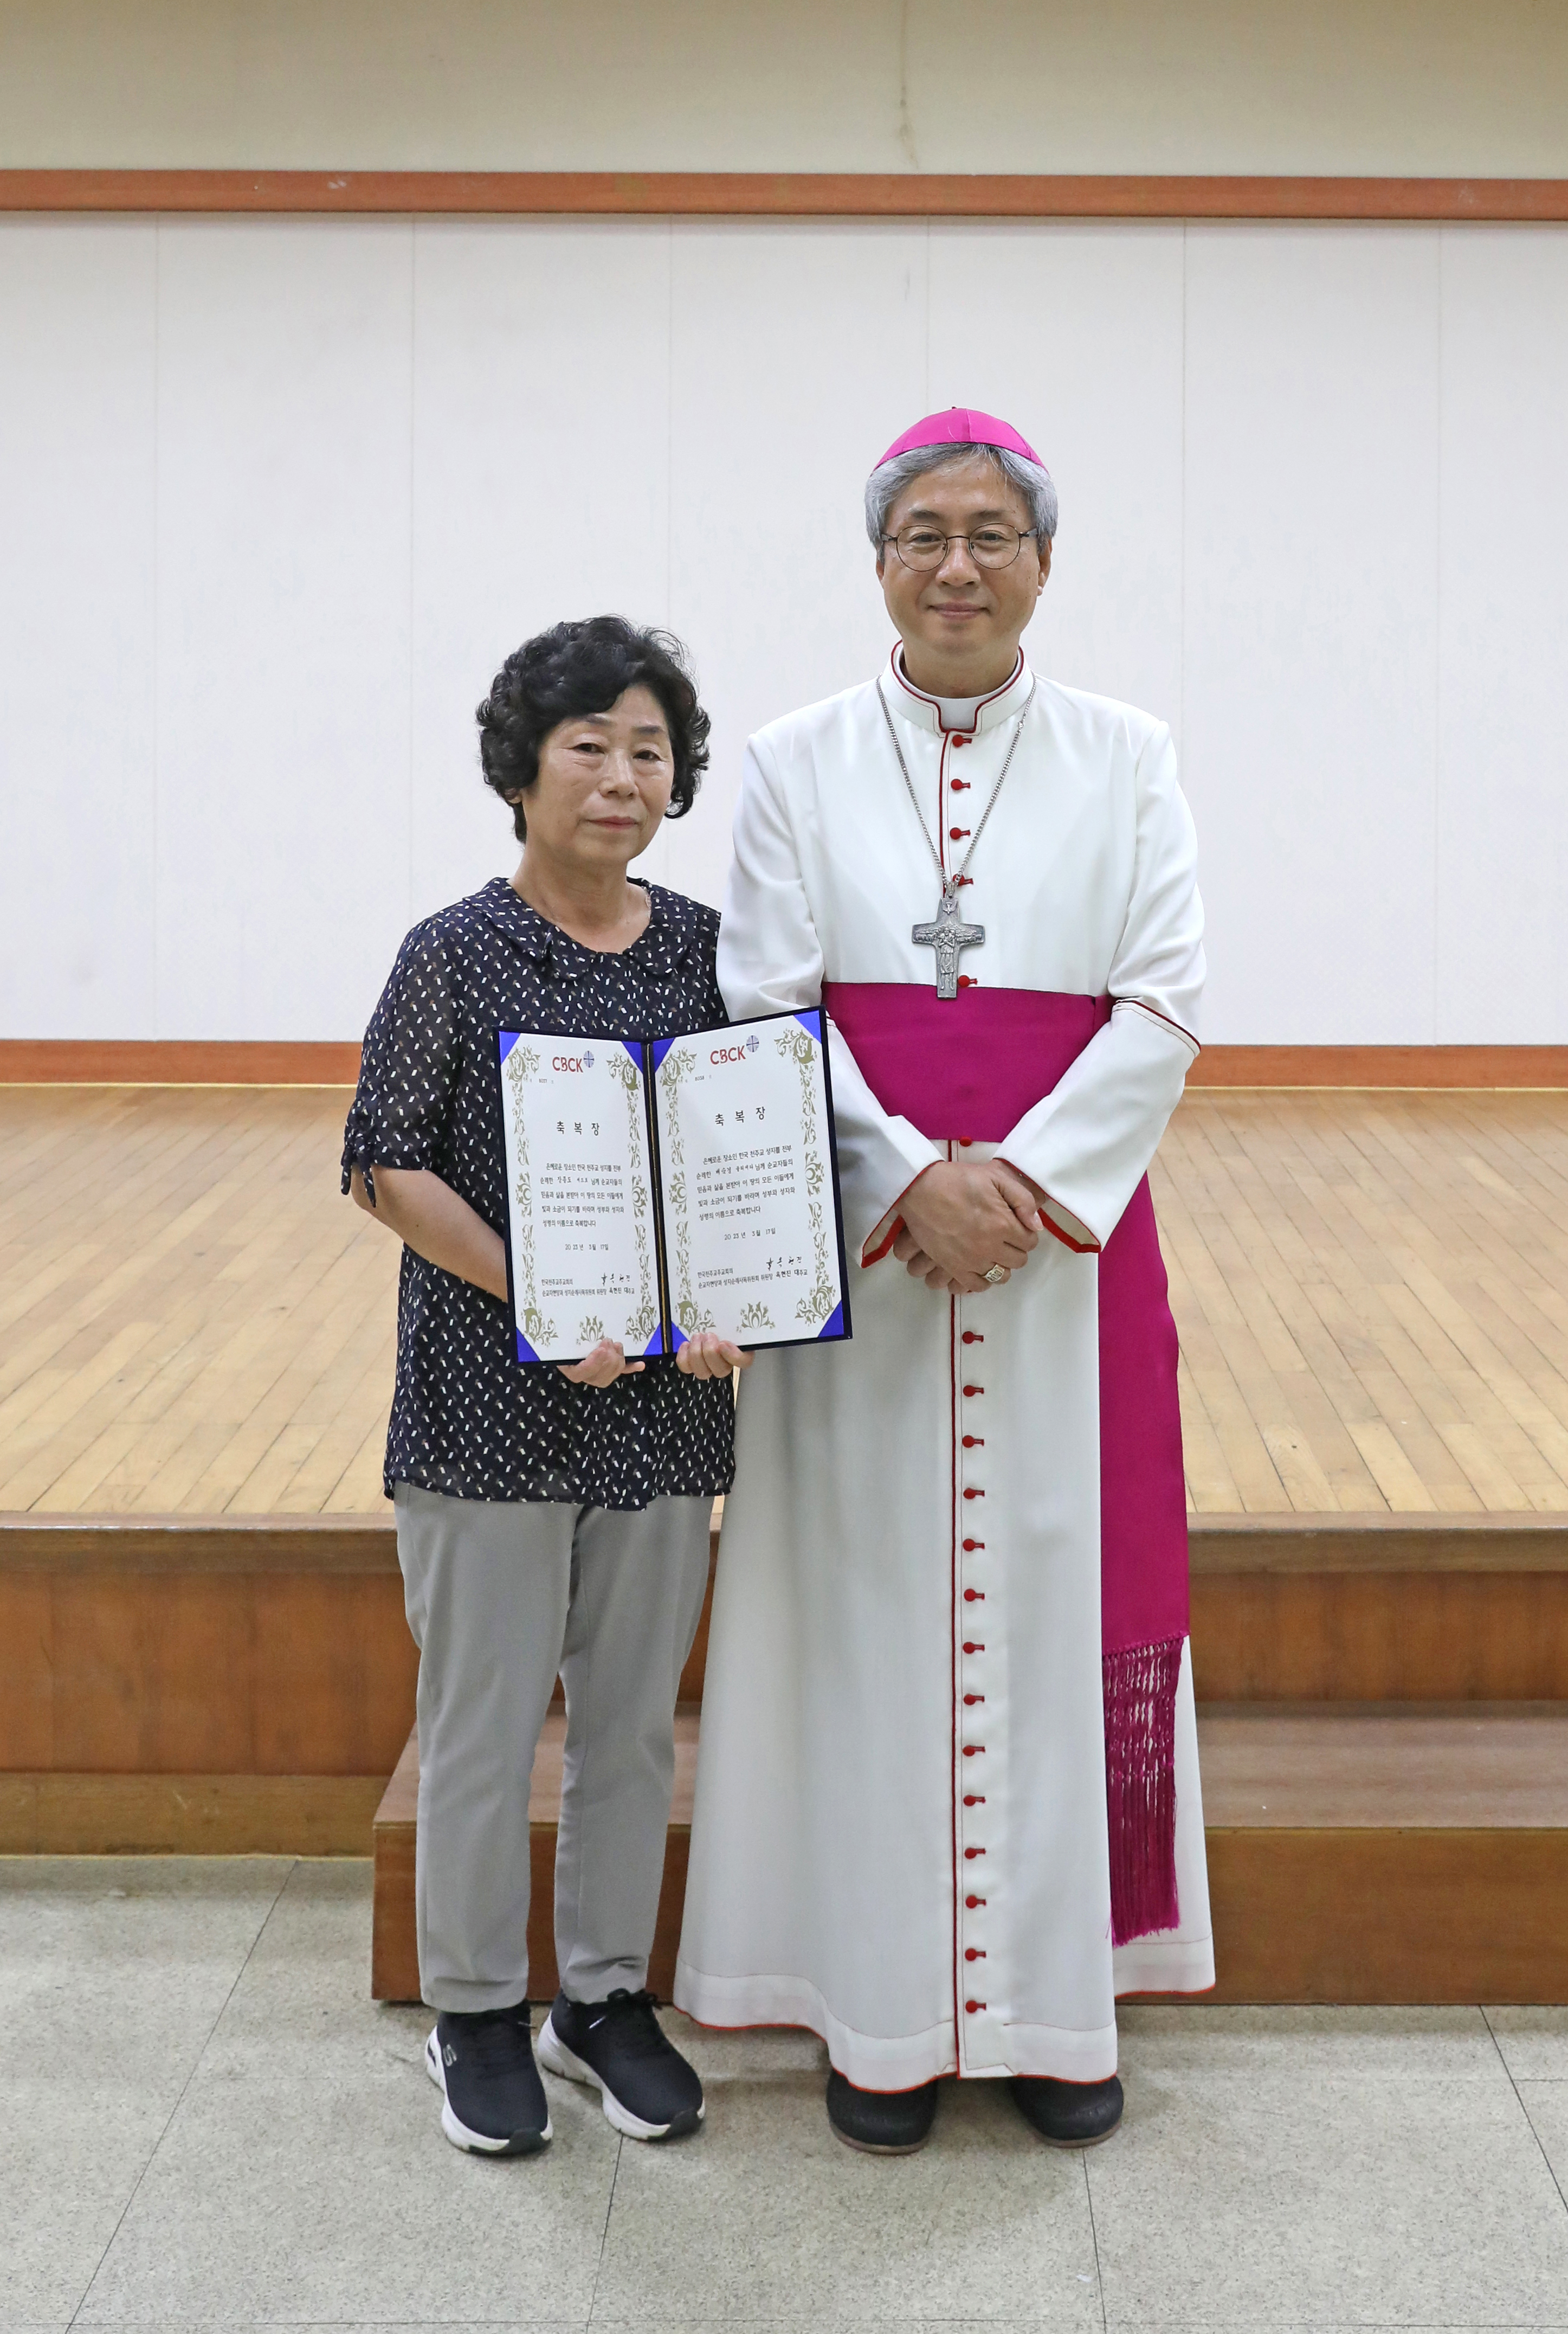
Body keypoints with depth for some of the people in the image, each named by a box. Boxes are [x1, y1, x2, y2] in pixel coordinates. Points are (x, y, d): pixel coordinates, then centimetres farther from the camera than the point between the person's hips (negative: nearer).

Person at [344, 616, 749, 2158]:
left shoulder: (704, 949, 4)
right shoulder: (457, 955, -7)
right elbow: (390, 1168, -8)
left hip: (664, 1393, 4)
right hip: (492, 1395, -4)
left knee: (635, 1717, 13)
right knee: (483, 1719, 6)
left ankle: (606, 1995, 30)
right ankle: (476, 2014, 23)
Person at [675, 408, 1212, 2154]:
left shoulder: (1126, 760, 6)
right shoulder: (797, 764, 5)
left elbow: (1164, 1001, -2)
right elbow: (764, 1008, -2)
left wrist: (1020, 1177, -15)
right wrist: (910, 1178, -16)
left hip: (1070, 1238, 1)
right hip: (860, 1250, 0)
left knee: (1057, 1605, 5)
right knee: (875, 1609, 3)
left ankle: (1057, 2003, 18)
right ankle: (883, 2011, 15)